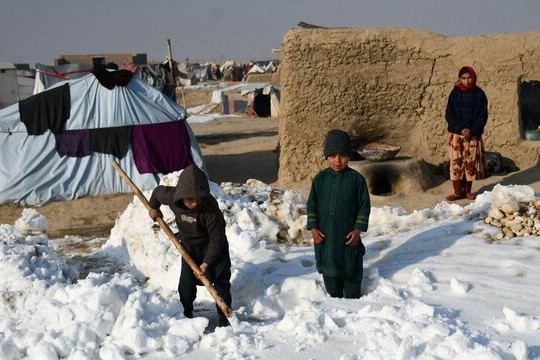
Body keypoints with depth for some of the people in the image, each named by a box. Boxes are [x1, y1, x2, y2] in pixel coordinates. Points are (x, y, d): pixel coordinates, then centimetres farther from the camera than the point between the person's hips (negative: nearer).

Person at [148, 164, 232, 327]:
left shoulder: (210, 208, -36)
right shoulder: (172, 197, -25)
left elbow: (217, 239, -30)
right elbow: (158, 192, 1)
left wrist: (207, 262, -32)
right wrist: (153, 208, 16)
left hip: (213, 246, -3)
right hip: (189, 246, 3)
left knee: (221, 280, -5)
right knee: (186, 281, 1)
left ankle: (224, 315, 7)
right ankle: (186, 312, 20)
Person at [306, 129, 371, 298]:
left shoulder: (356, 179, -6)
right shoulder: (320, 179, 0)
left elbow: (364, 206, -3)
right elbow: (312, 205, 4)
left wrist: (358, 229, -9)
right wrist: (313, 228, -4)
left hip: (349, 235, -2)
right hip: (325, 235, 2)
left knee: (351, 269, 7)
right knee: (329, 267, 12)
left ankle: (353, 300, 23)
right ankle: (335, 297, 29)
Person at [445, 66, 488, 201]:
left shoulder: (479, 94, 0)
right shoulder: (455, 93, 1)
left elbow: (483, 116, -1)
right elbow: (449, 115, -2)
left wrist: (472, 130, -14)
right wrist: (460, 129, -15)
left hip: (473, 134, 0)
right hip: (456, 134, 0)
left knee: (471, 162, 3)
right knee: (456, 162, -2)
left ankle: (468, 190, 14)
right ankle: (458, 191, 5)